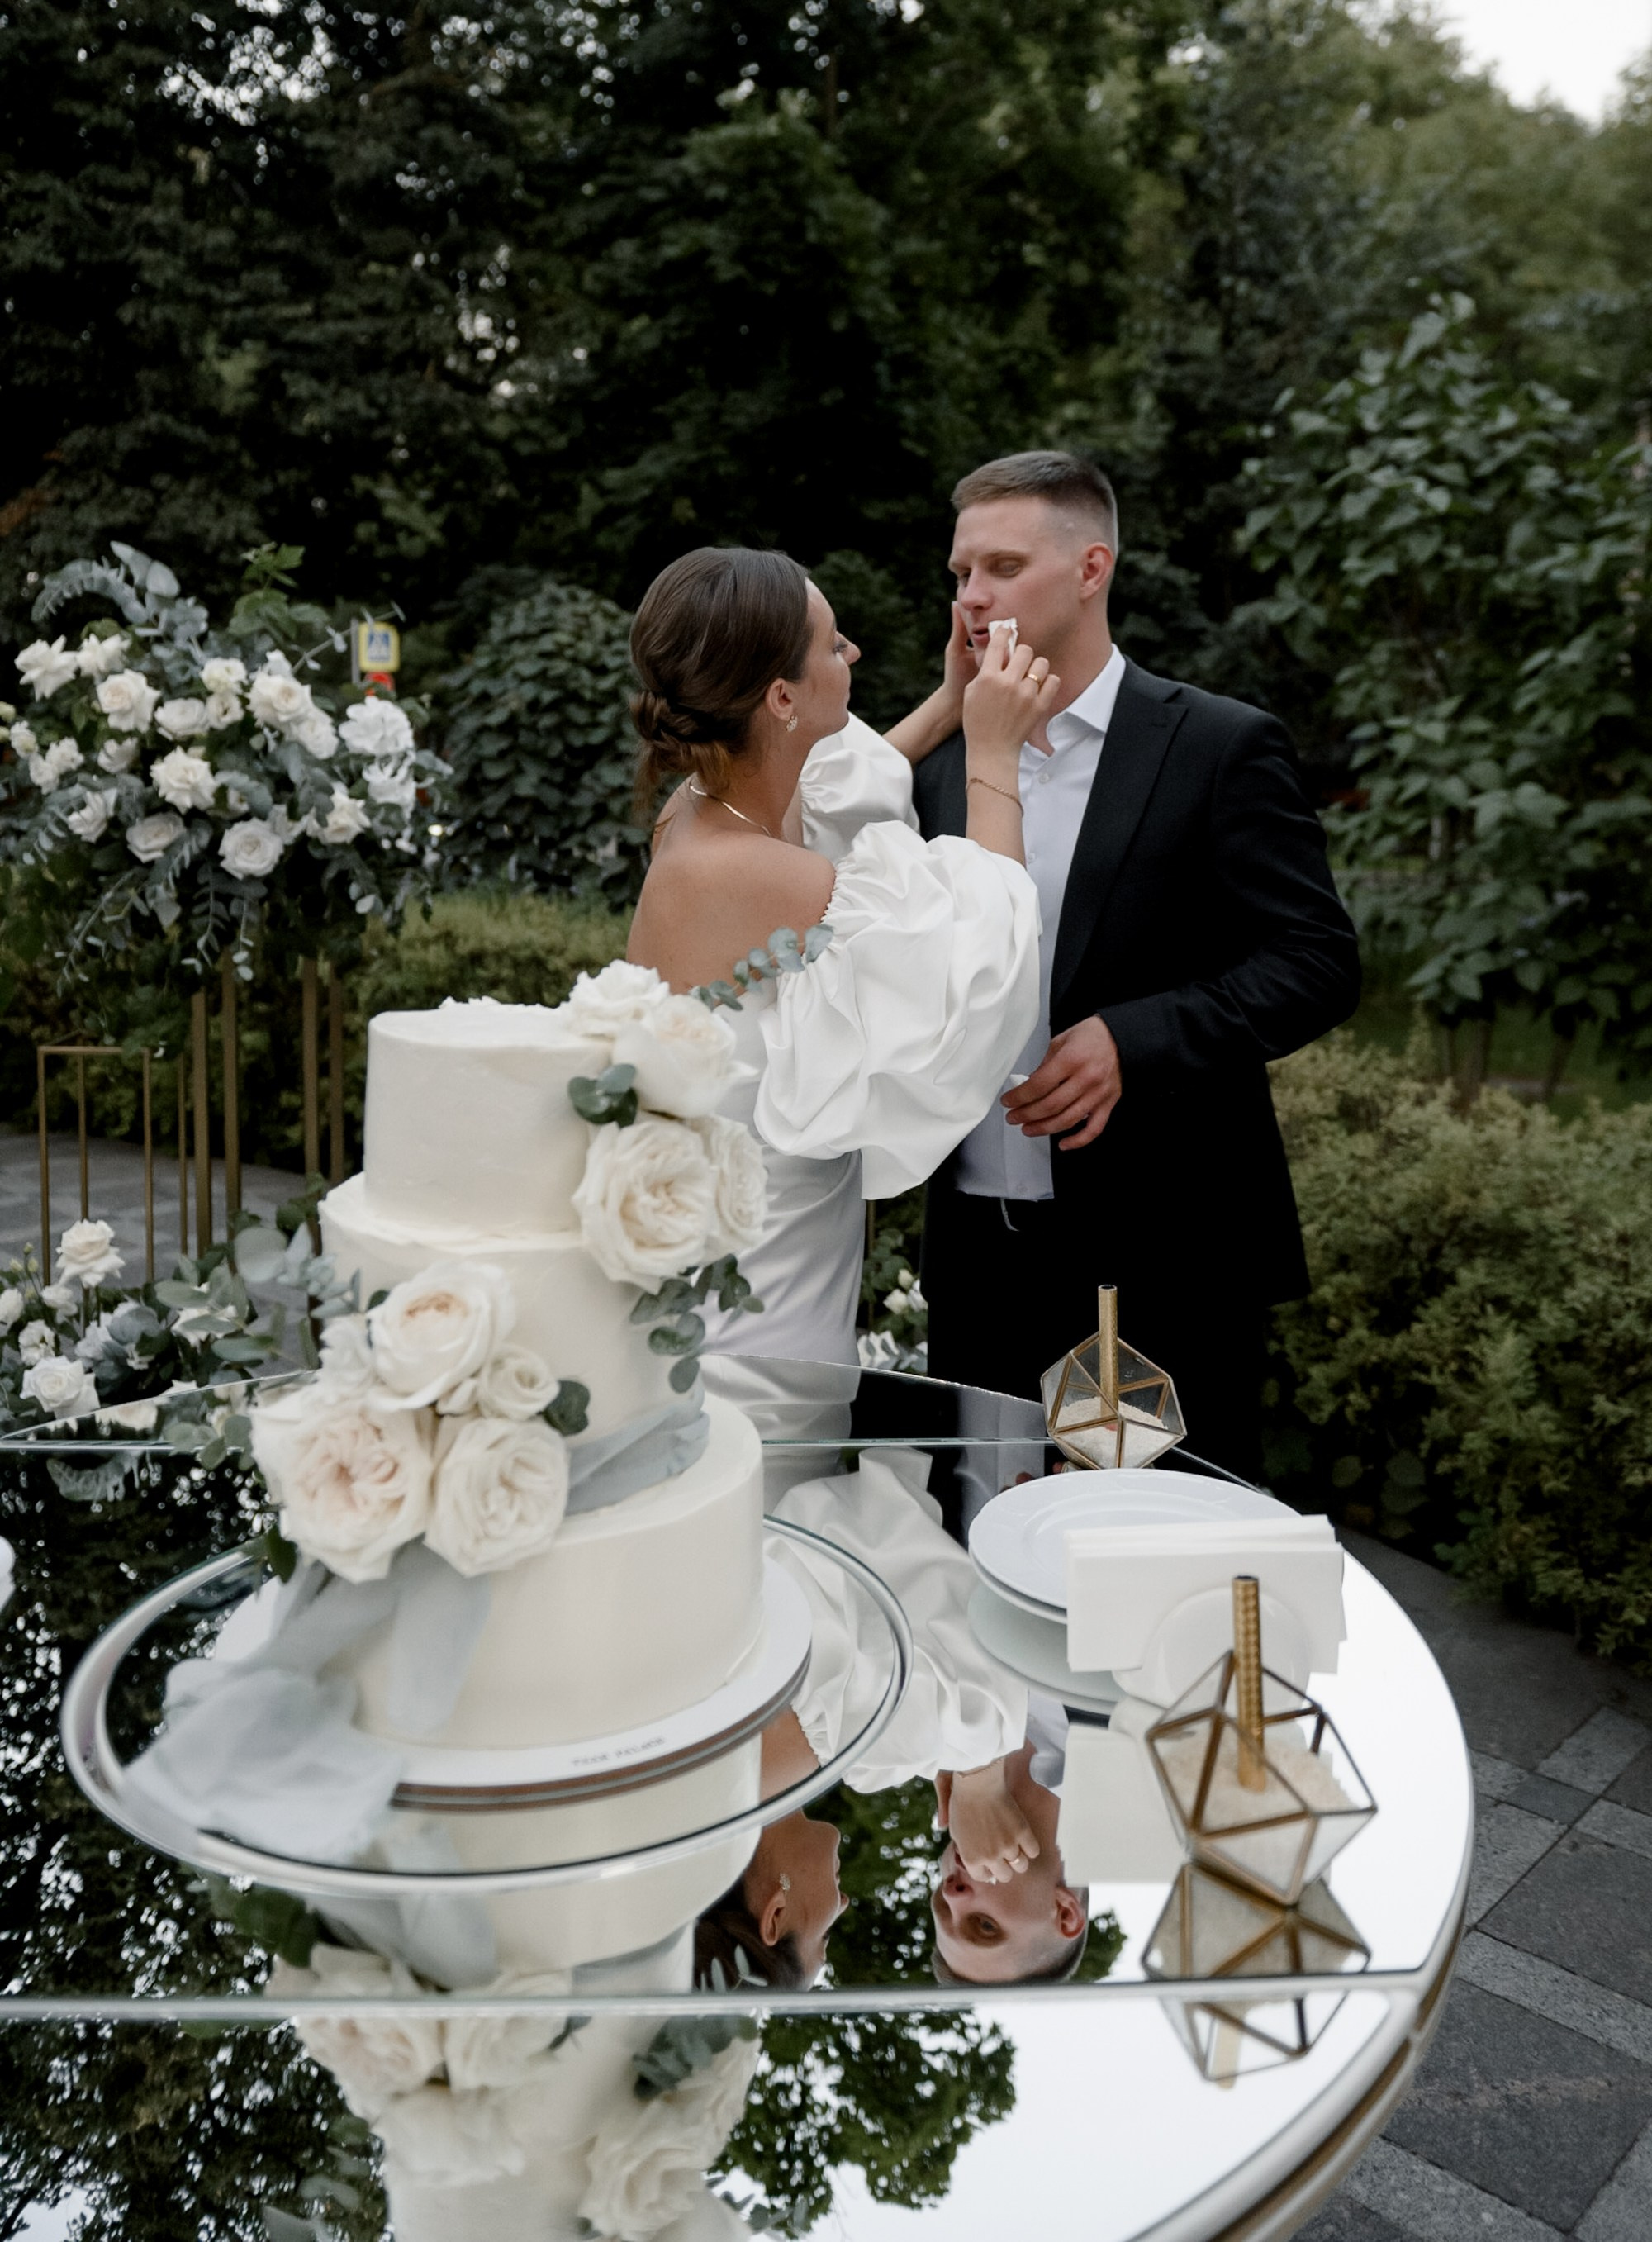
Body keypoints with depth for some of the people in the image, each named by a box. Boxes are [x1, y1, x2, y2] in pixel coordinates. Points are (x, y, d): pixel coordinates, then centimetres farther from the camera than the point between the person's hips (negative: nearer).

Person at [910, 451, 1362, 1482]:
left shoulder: (1223, 748, -6)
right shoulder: (947, 762, 10)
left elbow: (1318, 963, -10)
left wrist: (1134, 1040, -22)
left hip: (1165, 1257, -4)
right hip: (978, 1251, 5)